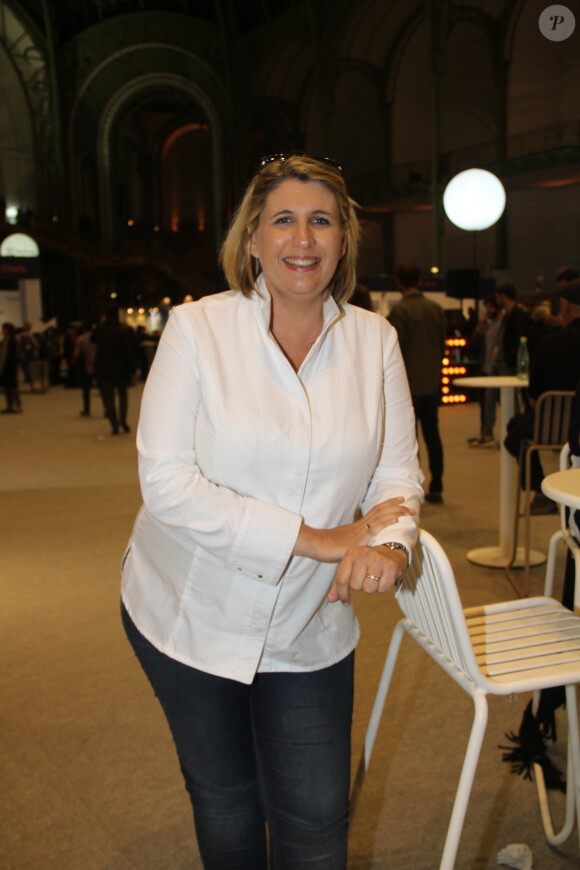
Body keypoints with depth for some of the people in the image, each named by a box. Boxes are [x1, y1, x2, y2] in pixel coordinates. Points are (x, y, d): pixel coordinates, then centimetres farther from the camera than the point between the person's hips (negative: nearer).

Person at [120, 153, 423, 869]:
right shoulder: (195, 328, -14)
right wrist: (314, 539, -23)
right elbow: (167, 483, -20)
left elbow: (396, 470, 0)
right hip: (190, 615, -1)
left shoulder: (374, 340, -3)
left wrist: (391, 542, -24)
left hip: (309, 628, 2)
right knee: (225, 802, 21)